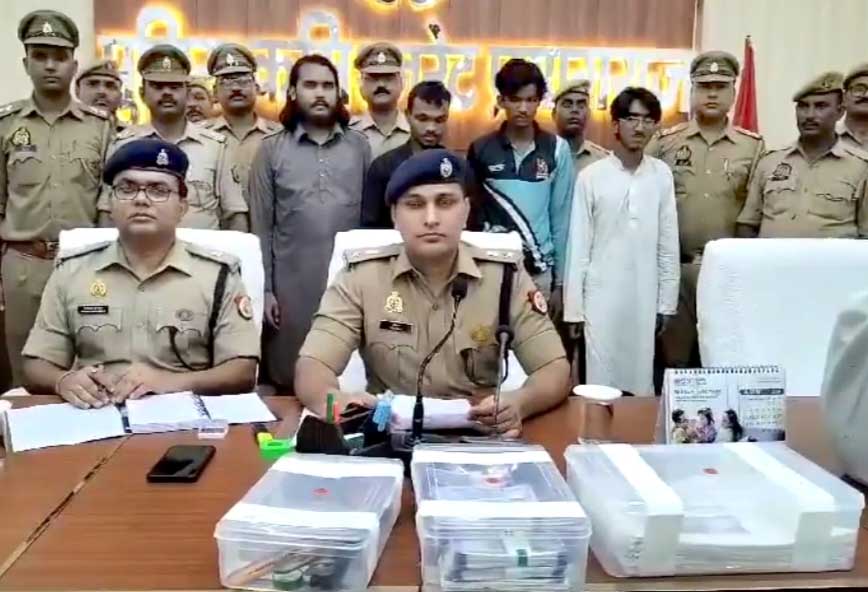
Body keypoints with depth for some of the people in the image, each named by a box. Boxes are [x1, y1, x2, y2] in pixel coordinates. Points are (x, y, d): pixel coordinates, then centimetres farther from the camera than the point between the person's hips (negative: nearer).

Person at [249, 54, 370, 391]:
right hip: (293, 285, 0)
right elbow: (261, 225, 3)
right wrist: (265, 288, -1)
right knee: (292, 382, 8)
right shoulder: (272, 149, 3)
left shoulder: (359, 146, 6)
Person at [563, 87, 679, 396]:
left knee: (642, 383, 10)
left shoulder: (662, 175, 1)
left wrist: (666, 302, 5)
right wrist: (573, 307, -4)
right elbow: (578, 246, -3)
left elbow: (668, 244, 5)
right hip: (601, 298, -2)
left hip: (644, 299, 2)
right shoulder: (591, 176, -5)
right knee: (600, 385, 4)